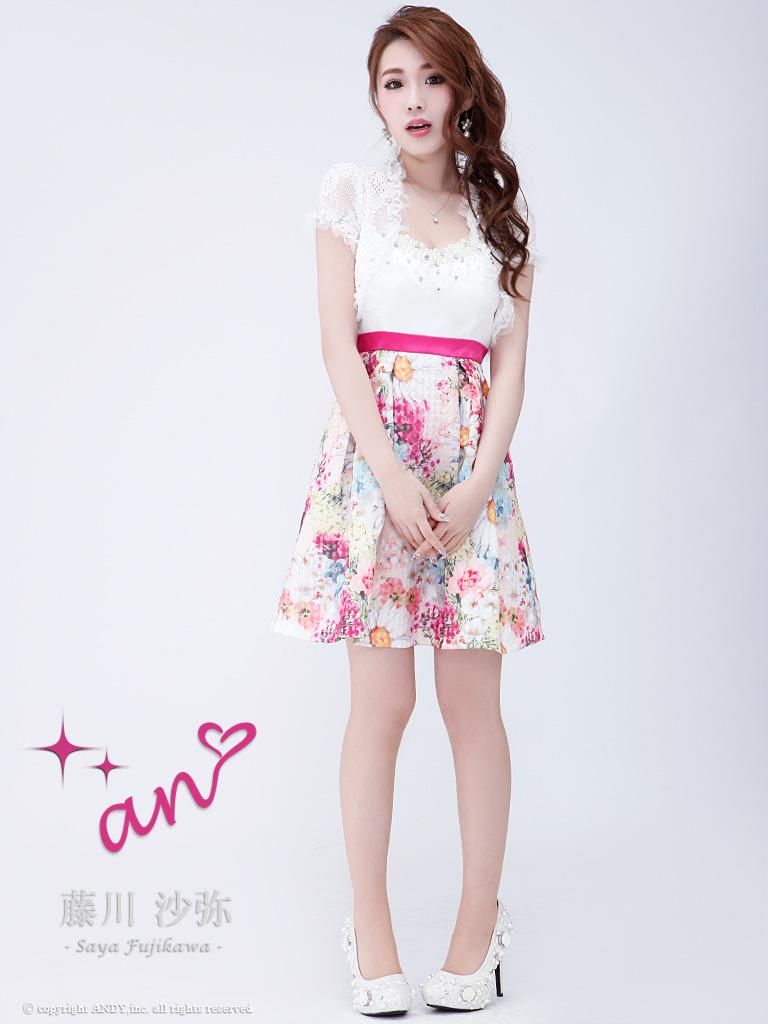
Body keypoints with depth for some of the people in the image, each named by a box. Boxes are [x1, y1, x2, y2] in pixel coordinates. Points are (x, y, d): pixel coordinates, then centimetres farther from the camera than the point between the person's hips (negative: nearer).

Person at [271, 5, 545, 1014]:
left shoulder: (504, 211, 11)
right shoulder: (352, 190, 5)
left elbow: (511, 364, 5)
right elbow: (339, 343, -2)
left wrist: (474, 487, -9)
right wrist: (393, 473, -13)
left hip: (474, 463, 2)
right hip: (374, 452, -2)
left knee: (473, 703, 3)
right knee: (381, 701, -2)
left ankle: (480, 919, 16)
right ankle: (370, 924, 10)